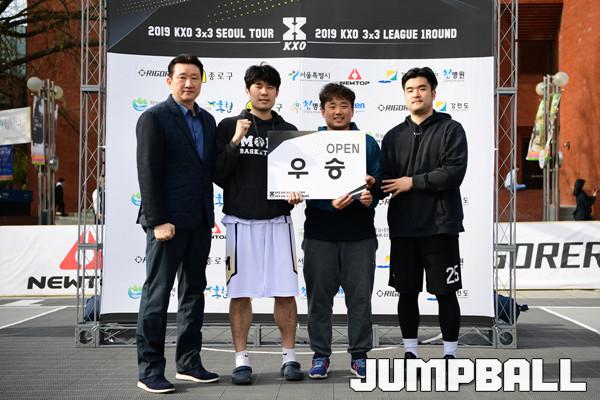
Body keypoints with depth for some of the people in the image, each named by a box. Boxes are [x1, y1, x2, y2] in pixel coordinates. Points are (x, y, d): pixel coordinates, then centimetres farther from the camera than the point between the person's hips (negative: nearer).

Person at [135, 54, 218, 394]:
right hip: (168, 222, -7)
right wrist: (158, 221, -16)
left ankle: (189, 362, 22)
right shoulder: (154, 118, -6)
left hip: (199, 222, 7)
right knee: (157, 296, -1)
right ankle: (150, 369, 7)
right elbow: (148, 172, -12)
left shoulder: (207, 121, 14)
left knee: (194, 293, 12)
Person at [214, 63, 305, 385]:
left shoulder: (288, 131, 9)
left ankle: (289, 357, 15)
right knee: (240, 292, 2)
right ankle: (242, 361, 12)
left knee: (285, 291, 3)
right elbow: (218, 176, -3)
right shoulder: (229, 127, 3)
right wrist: (235, 141, -13)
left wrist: (296, 193, -7)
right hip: (240, 220, -2)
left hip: (277, 220, 2)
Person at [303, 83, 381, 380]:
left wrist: (370, 196, -17)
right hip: (319, 232, 0)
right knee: (319, 295, 6)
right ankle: (320, 354, 18)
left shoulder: (368, 143, 8)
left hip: (359, 232, 0)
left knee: (360, 294, 3)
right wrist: (330, 203, -18)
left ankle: (359, 355, 15)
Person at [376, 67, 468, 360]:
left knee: (445, 292, 2)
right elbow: (386, 180, 7)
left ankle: (449, 354, 14)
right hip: (402, 227, 4)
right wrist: (374, 185, -15)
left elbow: (454, 172, -13)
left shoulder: (451, 129, 1)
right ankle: (410, 352, 22)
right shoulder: (394, 136, 14)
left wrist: (412, 182, -11)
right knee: (406, 291, 9)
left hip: (440, 226, -4)